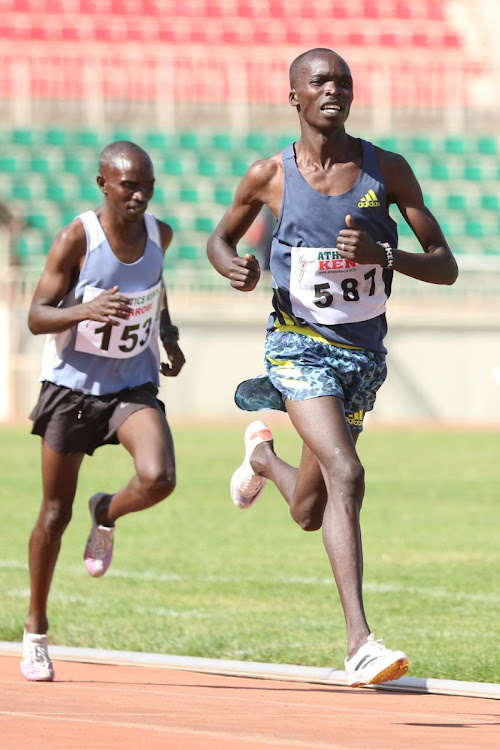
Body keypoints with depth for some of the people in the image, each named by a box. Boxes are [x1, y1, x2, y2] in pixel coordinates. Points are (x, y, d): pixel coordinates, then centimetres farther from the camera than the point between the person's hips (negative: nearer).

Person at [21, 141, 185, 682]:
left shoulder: (159, 234, -3)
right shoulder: (77, 239, -17)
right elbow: (36, 317, -18)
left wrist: (167, 334, 9)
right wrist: (86, 311, -35)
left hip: (135, 386, 3)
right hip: (72, 385, -3)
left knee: (158, 479, -25)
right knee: (55, 514, 5)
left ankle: (107, 515, 10)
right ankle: (36, 632, 21)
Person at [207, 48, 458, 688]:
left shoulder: (387, 170, -3)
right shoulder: (270, 176, -5)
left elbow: (445, 267, -3)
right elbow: (220, 238, 13)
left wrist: (384, 254, -22)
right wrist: (232, 266, -11)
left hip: (363, 354, 4)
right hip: (300, 346, -4)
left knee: (309, 513, 15)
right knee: (345, 475, -26)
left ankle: (263, 454, 52)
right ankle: (359, 642, -28)